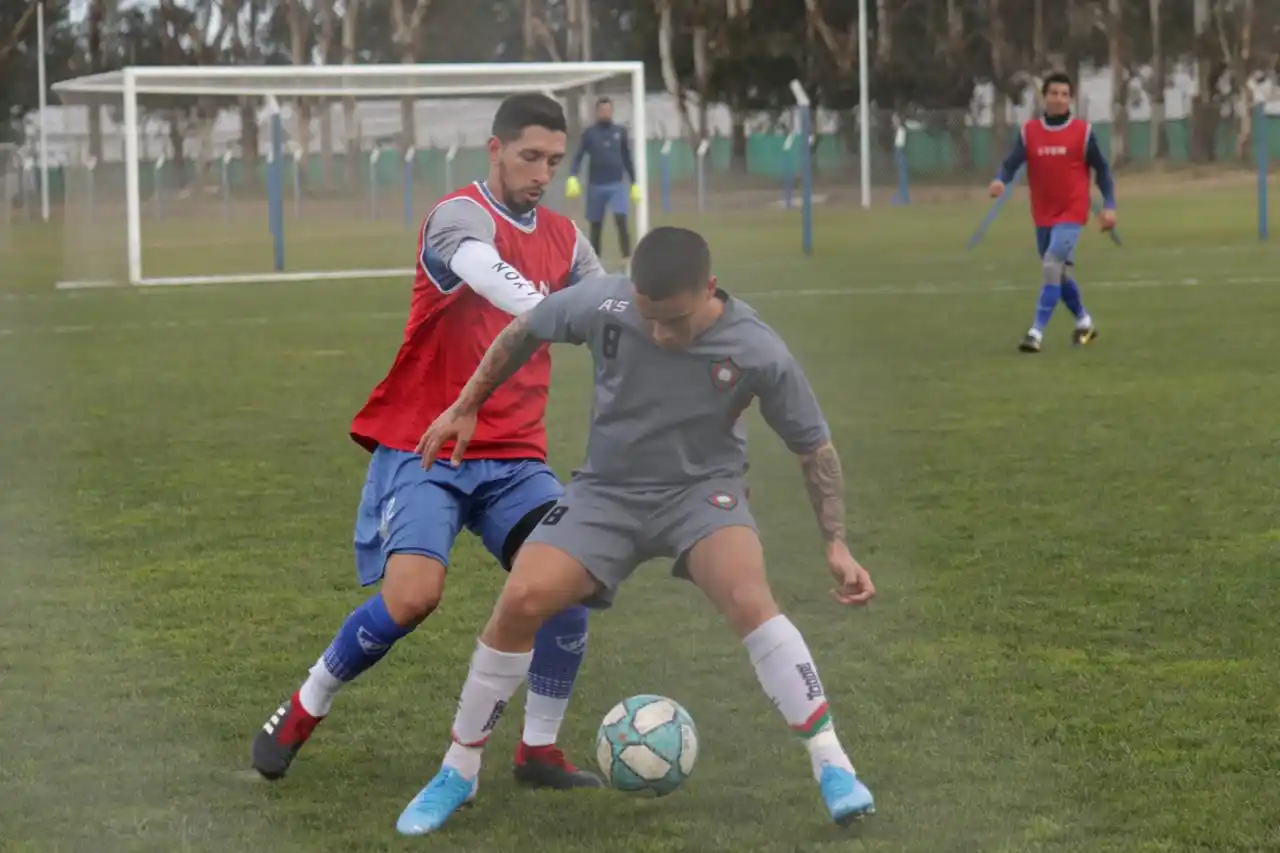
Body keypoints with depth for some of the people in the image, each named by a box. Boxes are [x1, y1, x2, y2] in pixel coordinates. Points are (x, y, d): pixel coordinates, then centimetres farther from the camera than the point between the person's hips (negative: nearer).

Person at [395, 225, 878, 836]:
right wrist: (465, 408, 7)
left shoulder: (758, 352, -20)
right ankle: (457, 774, 2)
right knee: (520, 602, -18)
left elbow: (815, 448, -5)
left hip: (702, 490, -2)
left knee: (748, 599, -32)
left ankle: (832, 767, -23)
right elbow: (523, 333, 4)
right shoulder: (602, 303, -18)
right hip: (607, 492, 2)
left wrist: (836, 545, -10)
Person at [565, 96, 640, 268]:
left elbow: (627, 159, 12)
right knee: (596, 225, 8)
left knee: (621, 219, -17)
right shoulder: (589, 133, 0)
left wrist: (634, 184, 12)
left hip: (616, 185, 0)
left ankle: (627, 257, -19)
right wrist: (573, 178, -19)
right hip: (595, 185, 0)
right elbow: (578, 157, -3)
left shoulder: (620, 132, 5)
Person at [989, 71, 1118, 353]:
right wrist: (1000, 180, -30)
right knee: (1061, 273, 15)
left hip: (1072, 213, -4)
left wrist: (1109, 206, -5)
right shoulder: (1029, 131, 1)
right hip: (1043, 215, 4)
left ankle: (1037, 332, -21)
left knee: (1052, 265, -19)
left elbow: (1101, 168, 2)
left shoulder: (1083, 131, -4)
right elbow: (1012, 162, -8)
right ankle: (1084, 322, 36)